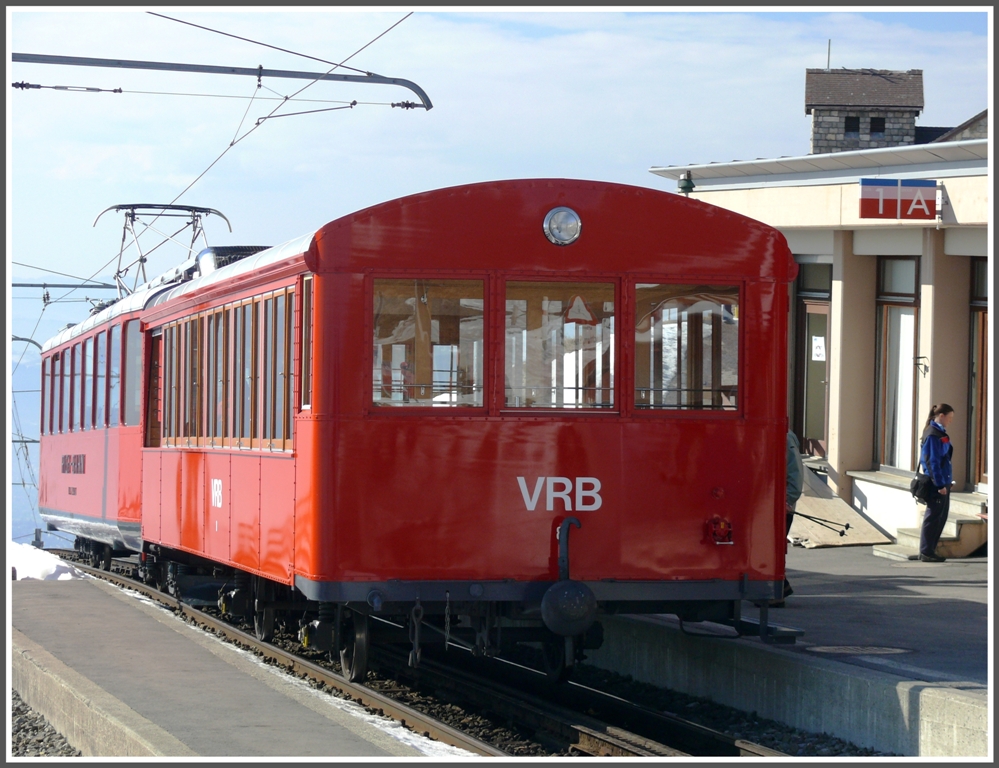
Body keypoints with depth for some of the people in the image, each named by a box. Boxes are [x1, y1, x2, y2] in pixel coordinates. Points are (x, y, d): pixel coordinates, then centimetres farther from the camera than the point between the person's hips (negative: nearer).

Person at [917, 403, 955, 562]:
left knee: (941, 516, 13)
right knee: (933, 517, -4)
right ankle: (926, 552, 1)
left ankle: (927, 550, 19)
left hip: (943, 482, 10)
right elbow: (932, 462, -19)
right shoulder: (933, 435, -16)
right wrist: (940, 484, -20)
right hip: (937, 483, -10)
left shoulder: (940, 433, 14)